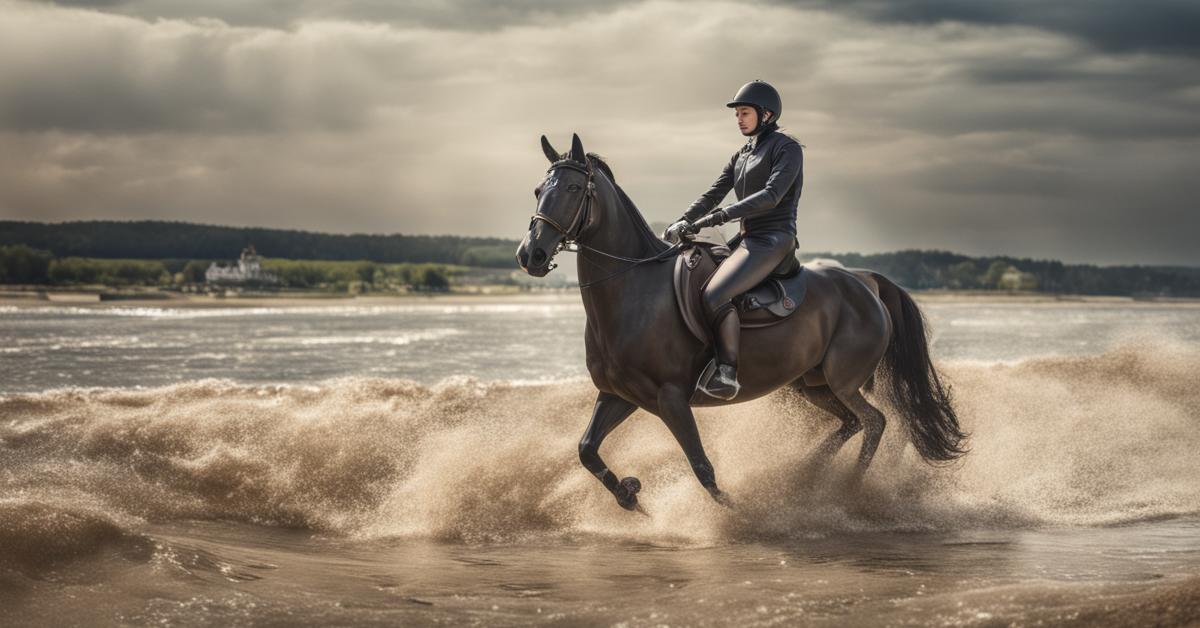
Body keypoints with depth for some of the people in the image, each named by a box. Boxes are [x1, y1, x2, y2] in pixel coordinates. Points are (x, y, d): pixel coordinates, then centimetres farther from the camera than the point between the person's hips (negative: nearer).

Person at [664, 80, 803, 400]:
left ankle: (728, 373, -28)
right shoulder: (742, 156, 19)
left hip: (773, 239, -10)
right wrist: (683, 223, -4)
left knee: (714, 295, -30)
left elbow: (771, 196, -19)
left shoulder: (786, 148, -6)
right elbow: (712, 195, 13)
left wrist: (723, 215, -27)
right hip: (747, 238, 10)